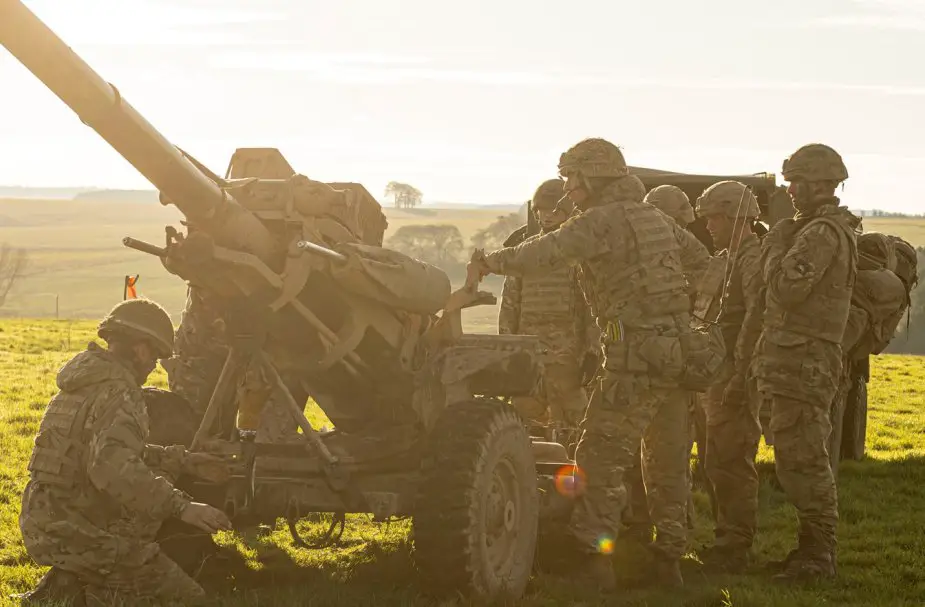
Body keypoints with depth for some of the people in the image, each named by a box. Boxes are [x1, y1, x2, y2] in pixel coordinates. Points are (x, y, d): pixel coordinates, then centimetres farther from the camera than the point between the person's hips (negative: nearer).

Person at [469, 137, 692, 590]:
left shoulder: (604, 219, -9)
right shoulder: (655, 218, 18)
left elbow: (550, 250, -22)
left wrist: (492, 262, -16)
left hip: (635, 355, -8)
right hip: (677, 350, 8)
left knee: (602, 457, -4)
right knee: (667, 463, 13)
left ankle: (596, 556, -8)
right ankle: (669, 560, 18)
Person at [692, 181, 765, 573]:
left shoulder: (754, 258, -12)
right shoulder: (724, 259, 19)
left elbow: (757, 320, -22)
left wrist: (741, 378, -27)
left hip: (735, 376, -10)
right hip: (713, 375, 10)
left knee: (732, 461, -9)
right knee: (718, 463, 15)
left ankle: (734, 550, -5)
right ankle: (727, 541, 23)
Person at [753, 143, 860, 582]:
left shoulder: (822, 233, -15)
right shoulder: (834, 230, 18)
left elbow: (787, 288, -23)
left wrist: (775, 245, -9)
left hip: (802, 360, -11)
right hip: (803, 360, 11)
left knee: (801, 459, -9)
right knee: (801, 459, 15)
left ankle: (817, 556, -7)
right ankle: (813, 548, 21)